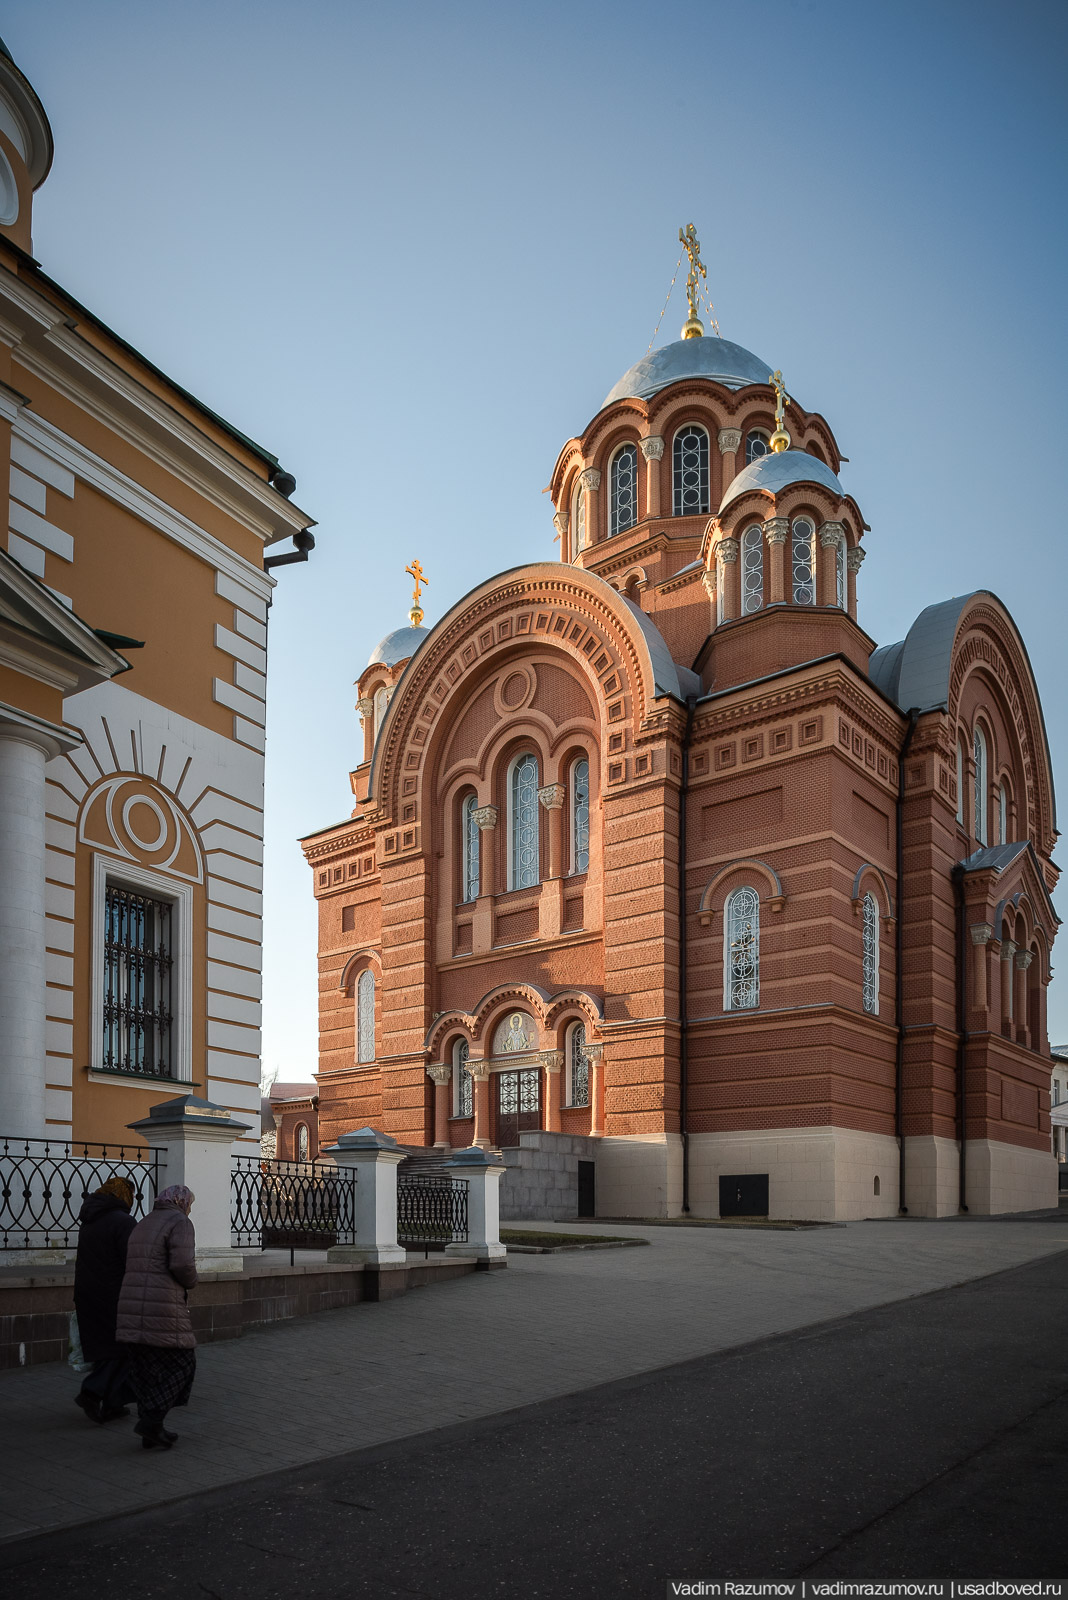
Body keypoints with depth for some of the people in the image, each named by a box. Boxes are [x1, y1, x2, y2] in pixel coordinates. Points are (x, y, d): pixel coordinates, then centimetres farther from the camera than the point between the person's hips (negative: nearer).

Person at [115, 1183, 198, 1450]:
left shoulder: (143, 1225, 21)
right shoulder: (180, 1222, -6)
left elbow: (133, 1267, 20)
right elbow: (183, 1265, -19)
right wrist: (190, 1281, 3)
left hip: (133, 1307, 8)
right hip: (163, 1308, -8)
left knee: (146, 1368, 14)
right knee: (181, 1363, 5)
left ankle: (150, 1433, 15)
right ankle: (150, 1419, -4)